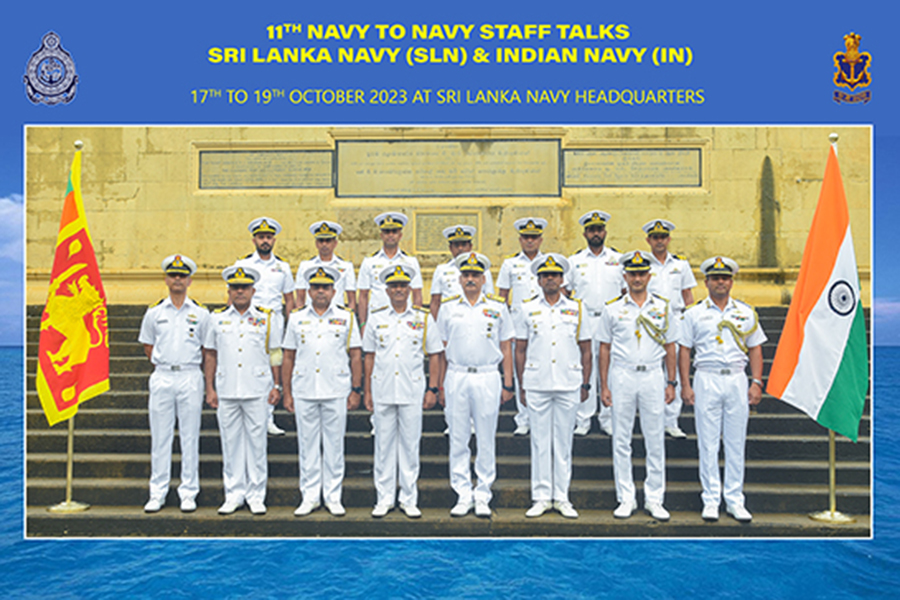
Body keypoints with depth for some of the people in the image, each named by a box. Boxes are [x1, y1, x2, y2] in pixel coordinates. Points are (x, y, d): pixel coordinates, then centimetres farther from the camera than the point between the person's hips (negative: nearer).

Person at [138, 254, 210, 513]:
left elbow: (207, 349, 10)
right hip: (161, 378, 1)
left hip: (190, 378, -1)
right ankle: (157, 493, 14)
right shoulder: (154, 312, 7)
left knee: (190, 437, 3)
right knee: (160, 437, 5)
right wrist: (163, 365, 8)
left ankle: (189, 493, 11)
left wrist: (188, 366, 4)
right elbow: (148, 346, 15)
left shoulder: (201, 313, 4)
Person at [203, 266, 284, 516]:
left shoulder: (268, 318, 4)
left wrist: (277, 386, 2)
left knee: (256, 442, 3)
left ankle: (256, 495, 15)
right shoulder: (217, 318, 8)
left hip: (257, 391, -2)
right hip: (225, 392, 2)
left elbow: (275, 354, 6)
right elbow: (210, 355, 11)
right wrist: (210, 388, 6)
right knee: (230, 443, 8)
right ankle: (233, 494, 19)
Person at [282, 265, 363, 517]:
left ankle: (333, 497, 15)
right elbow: (288, 357, 10)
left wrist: (356, 390, -2)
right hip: (303, 392, 2)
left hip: (336, 392, -1)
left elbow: (355, 356, 4)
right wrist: (286, 392, 5)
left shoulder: (346, 317, 4)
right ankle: (309, 496, 18)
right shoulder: (297, 318, 8)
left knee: (334, 445, 4)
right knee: (307, 445, 7)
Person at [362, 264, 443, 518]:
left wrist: (432, 388, 0)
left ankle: (409, 500, 15)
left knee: (410, 445, 4)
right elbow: (369, 356, 10)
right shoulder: (376, 318, 7)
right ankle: (384, 498, 17)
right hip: (382, 391, 1)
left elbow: (434, 355, 6)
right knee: (384, 445, 6)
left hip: (412, 392, -1)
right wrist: (367, 391, 7)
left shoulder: (423, 318, 4)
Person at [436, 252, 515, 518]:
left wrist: (508, 383, 2)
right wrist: (440, 383, 6)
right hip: (456, 378, 1)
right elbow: (442, 347, 10)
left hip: (488, 378, -1)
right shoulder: (448, 307, 7)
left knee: (486, 440, 4)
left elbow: (506, 348, 6)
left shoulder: (498, 307, 5)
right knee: (458, 440, 5)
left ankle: (482, 496, 15)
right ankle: (463, 495, 16)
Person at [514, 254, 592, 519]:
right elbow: (520, 350, 7)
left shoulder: (576, 308, 7)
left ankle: (562, 497, 17)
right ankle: (541, 497, 14)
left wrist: (586, 384, 4)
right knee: (540, 442, 5)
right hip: (537, 385, 0)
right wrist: (521, 386, 3)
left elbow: (586, 349, 10)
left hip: (568, 386, 1)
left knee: (564, 442, 7)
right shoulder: (528, 309, 6)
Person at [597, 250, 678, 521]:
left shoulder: (662, 307, 6)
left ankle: (654, 499, 16)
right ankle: (626, 499, 14)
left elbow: (669, 346, 10)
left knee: (655, 440, 4)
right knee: (621, 440, 4)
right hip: (622, 376, 0)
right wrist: (603, 385, 0)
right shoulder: (613, 308, 3)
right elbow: (605, 348, 5)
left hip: (653, 377, 1)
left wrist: (671, 382, 4)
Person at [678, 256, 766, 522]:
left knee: (736, 443, 6)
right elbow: (684, 350, 3)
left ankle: (735, 500, 16)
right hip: (706, 380, -2)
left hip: (737, 380, 2)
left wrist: (757, 383, 0)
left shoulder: (746, 313, 10)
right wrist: (685, 385, -5)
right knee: (708, 443, 1)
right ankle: (711, 500, 10)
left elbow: (755, 350, 10)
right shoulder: (694, 313, 4)